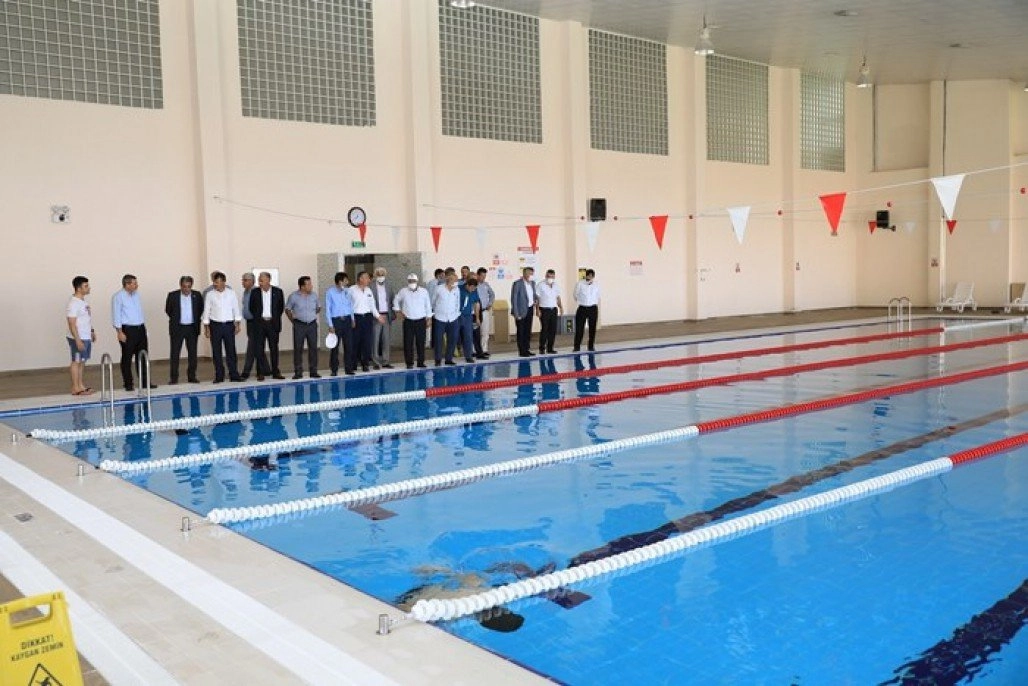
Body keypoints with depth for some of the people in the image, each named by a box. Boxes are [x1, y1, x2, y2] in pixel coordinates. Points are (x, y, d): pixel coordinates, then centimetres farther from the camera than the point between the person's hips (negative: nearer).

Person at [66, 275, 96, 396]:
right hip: (78, 338, -9)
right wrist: (77, 340, -24)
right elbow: (72, 324, -21)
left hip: (86, 337, 9)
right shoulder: (73, 304, -18)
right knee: (76, 362, -1)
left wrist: (92, 331, 23)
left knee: (82, 362, 14)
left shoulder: (83, 301, 11)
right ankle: (75, 388, 5)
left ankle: (81, 385, 21)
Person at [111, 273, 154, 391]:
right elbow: (116, 316, -9)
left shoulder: (137, 295, 11)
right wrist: (120, 332, -15)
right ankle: (128, 384, 7)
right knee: (127, 358, 1)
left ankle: (144, 382, 13)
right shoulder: (118, 297, -7)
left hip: (140, 328, 6)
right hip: (127, 330, -6)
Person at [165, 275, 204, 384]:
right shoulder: (173, 295, -4)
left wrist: (196, 320, 8)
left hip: (192, 328, 2)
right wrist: (175, 319, 10)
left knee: (192, 354, 5)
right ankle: (173, 378, 4)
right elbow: (168, 310, 7)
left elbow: (201, 309, 12)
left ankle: (192, 377, 13)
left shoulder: (197, 295, 0)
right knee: (175, 354, 0)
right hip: (177, 328, -2)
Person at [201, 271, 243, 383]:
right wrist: (206, 328, -2)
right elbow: (206, 311, 2)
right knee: (216, 352, 3)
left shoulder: (231, 293, 3)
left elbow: (236, 309, 7)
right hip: (215, 325, 0)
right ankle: (219, 376, 10)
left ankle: (234, 374, 6)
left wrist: (237, 324, 3)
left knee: (231, 350, 1)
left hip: (229, 325, 0)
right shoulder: (210, 295, 0)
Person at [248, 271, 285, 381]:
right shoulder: (254, 292, 1)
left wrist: (275, 318, 6)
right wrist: (257, 317, 5)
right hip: (259, 323, 0)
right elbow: (251, 307, 10)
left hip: (273, 323, 0)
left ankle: (275, 372, 13)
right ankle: (261, 373, 4)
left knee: (274, 349, 5)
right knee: (259, 349, -1)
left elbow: (281, 307, 8)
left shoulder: (278, 291, 0)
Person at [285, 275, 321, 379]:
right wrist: (293, 320, 1)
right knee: (298, 349, 0)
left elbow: (318, 308, 18)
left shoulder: (314, 295, 4)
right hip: (299, 325, -3)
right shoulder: (293, 296, -5)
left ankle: (313, 371, 10)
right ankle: (298, 372, 6)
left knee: (313, 348, 2)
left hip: (312, 325, 3)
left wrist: (312, 316, 9)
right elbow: (287, 309, 5)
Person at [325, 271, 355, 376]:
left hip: (347, 320, 4)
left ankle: (349, 368, 12)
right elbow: (327, 309, -5)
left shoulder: (347, 291, 7)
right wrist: (331, 325, -9)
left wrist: (352, 319, 7)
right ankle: (334, 370, 9)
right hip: (336, 321, -4)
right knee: (335, 346, 0)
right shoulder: (330, 292, -5)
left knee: (349, 345, 4)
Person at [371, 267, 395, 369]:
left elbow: (393, 299, 11)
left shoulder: (388, 287, 10)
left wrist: (392, 314, 2)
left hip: (387, 316, 5)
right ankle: (376, 362, 4)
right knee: (375, 339, -2)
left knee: (386, 340, 7)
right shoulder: (371, 287, -6)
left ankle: (385, 362, 13)